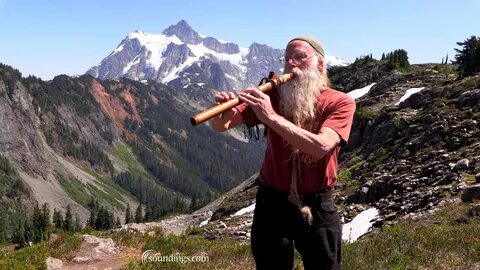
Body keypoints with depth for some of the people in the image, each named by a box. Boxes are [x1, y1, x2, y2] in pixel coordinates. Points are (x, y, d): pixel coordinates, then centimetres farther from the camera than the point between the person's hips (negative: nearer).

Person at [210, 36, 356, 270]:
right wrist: (222, 112, -31)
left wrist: (271, 117, -35)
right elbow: (221, 126, -8)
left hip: (317, 206, -1)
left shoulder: (340, 103, -11)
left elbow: (320, 147, -29)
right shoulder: (272, 96, -5)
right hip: (272, 202, 2)